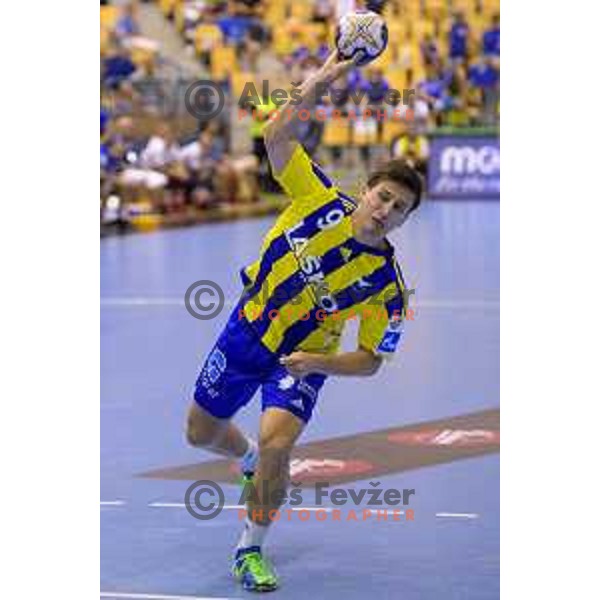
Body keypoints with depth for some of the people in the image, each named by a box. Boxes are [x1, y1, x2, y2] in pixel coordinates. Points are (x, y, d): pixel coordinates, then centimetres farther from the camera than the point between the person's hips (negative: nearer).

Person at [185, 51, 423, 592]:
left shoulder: (387, 285, -18)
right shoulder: (321, 200, -14)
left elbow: (371, 360, -12)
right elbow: (277, 137, -18)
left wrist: (317, 363, -29)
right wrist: (317, 85, -31)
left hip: (302, 360, -3)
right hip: (246, 331, 3)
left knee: (276, 444, -27)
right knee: (201, 432, 16)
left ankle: (251, 552, -6)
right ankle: (251, 458, 52)